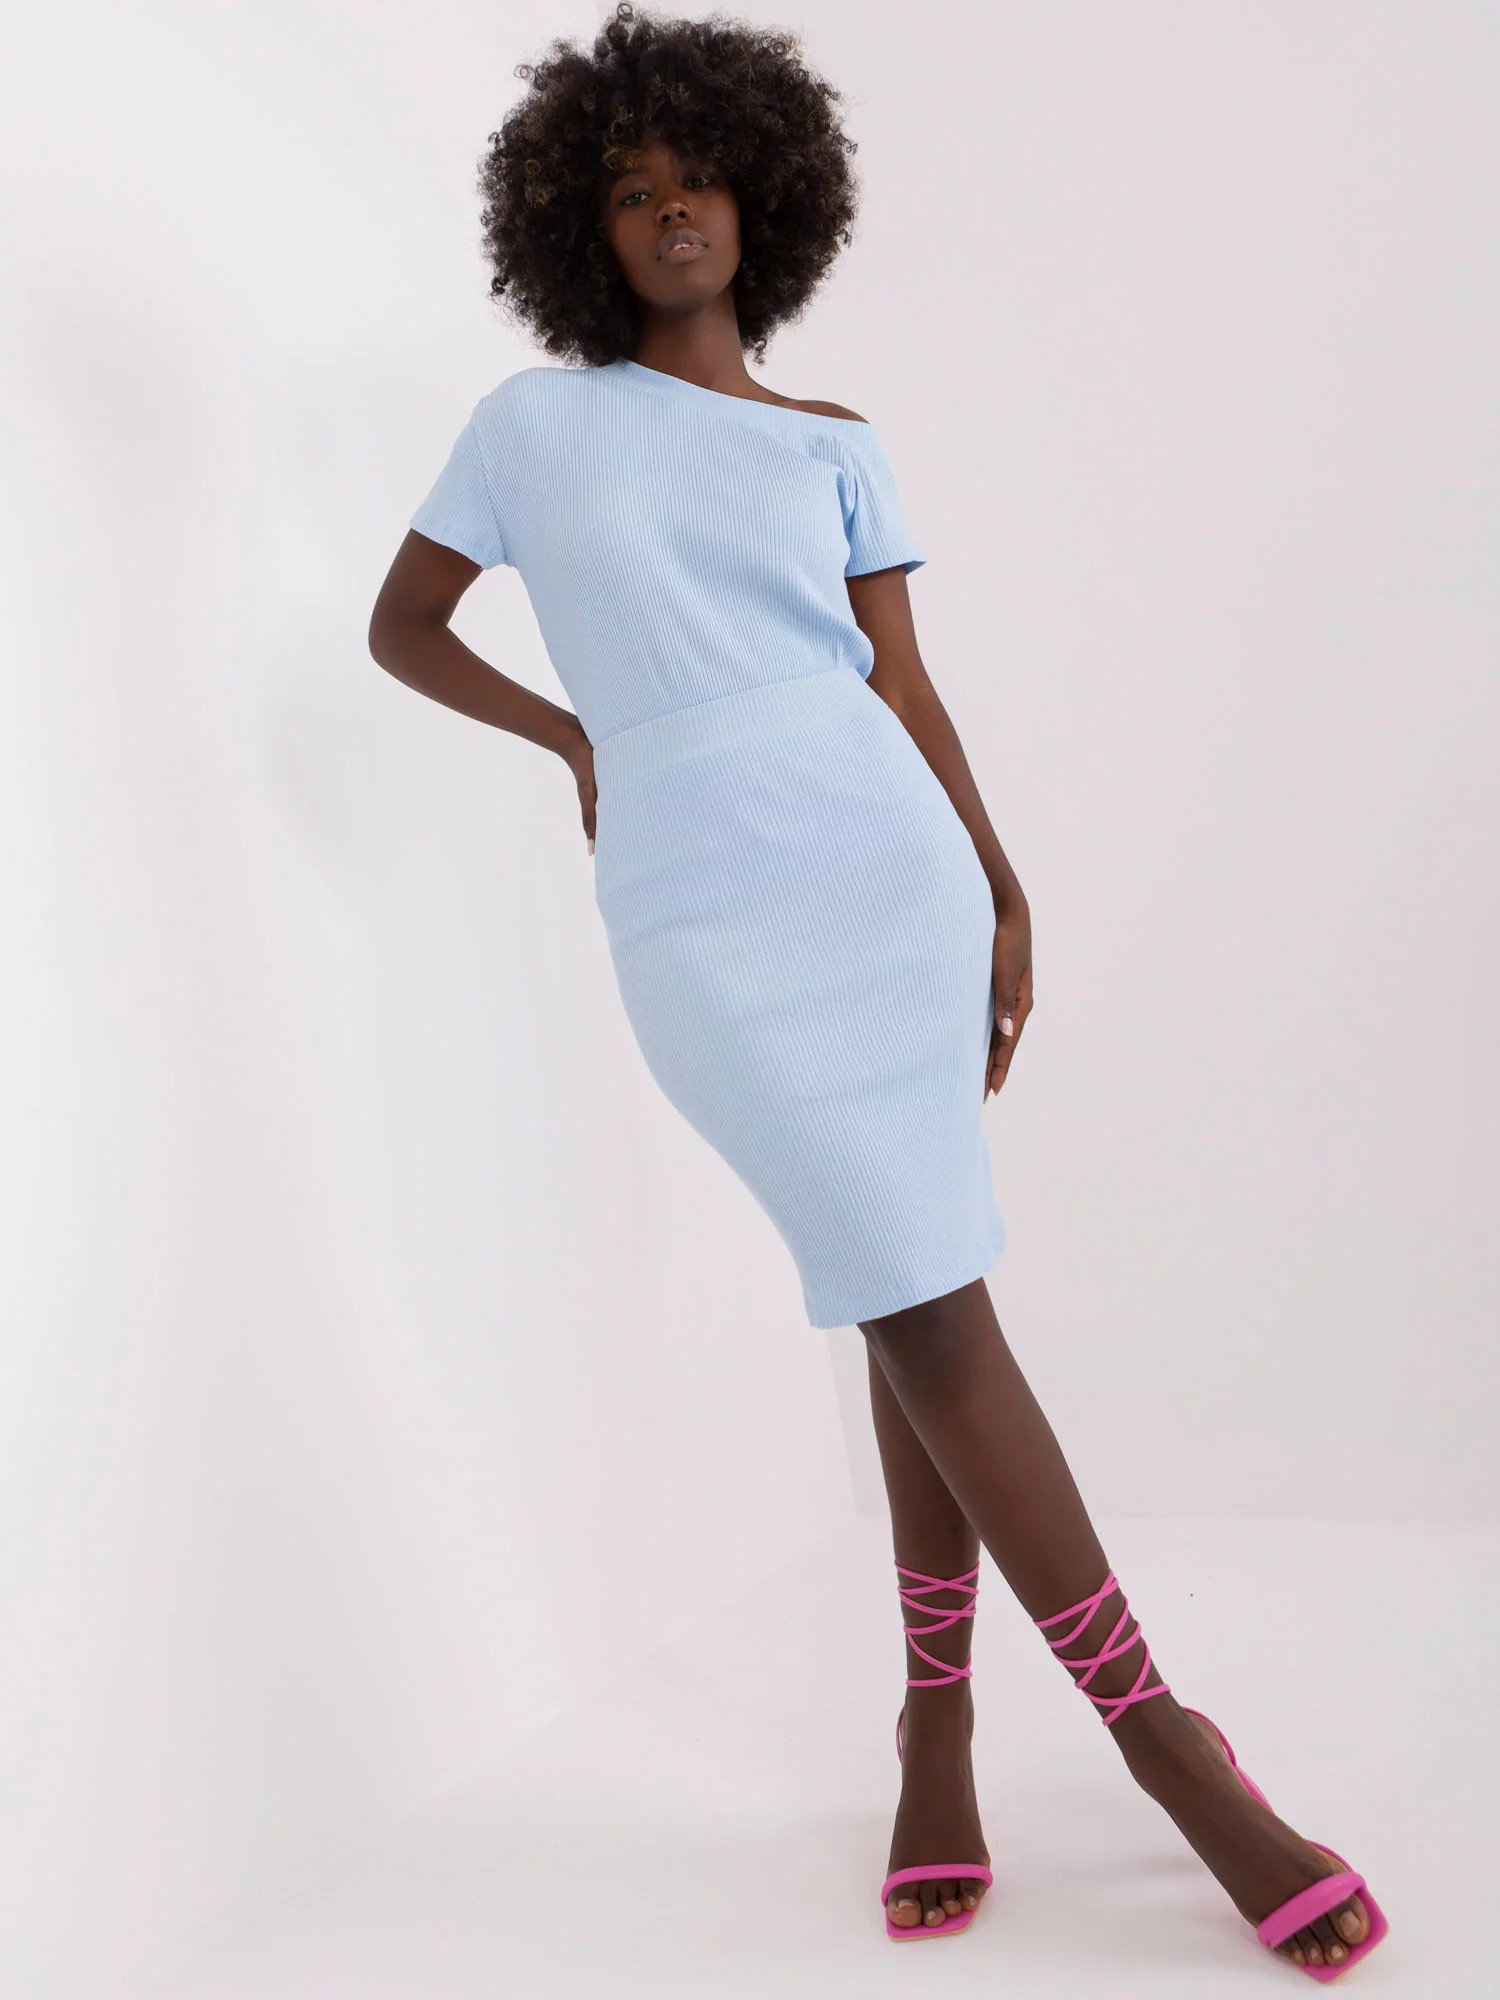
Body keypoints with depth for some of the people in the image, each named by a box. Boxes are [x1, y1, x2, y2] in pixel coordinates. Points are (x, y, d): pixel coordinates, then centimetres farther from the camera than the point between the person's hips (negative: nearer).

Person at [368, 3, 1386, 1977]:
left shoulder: (836, 447, 13)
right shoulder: (535, 424, 10)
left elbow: (905, 684, 11)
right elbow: (400, 625, 19)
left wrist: (1003, 892, 5)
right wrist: (573, 737, 12)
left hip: (884, 868, 2)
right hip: (702, 915, -2)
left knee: (918, 1305, 1)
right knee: (928, 1304, -5)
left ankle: (940, 1718, 16)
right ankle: (1160, 1738, 1)